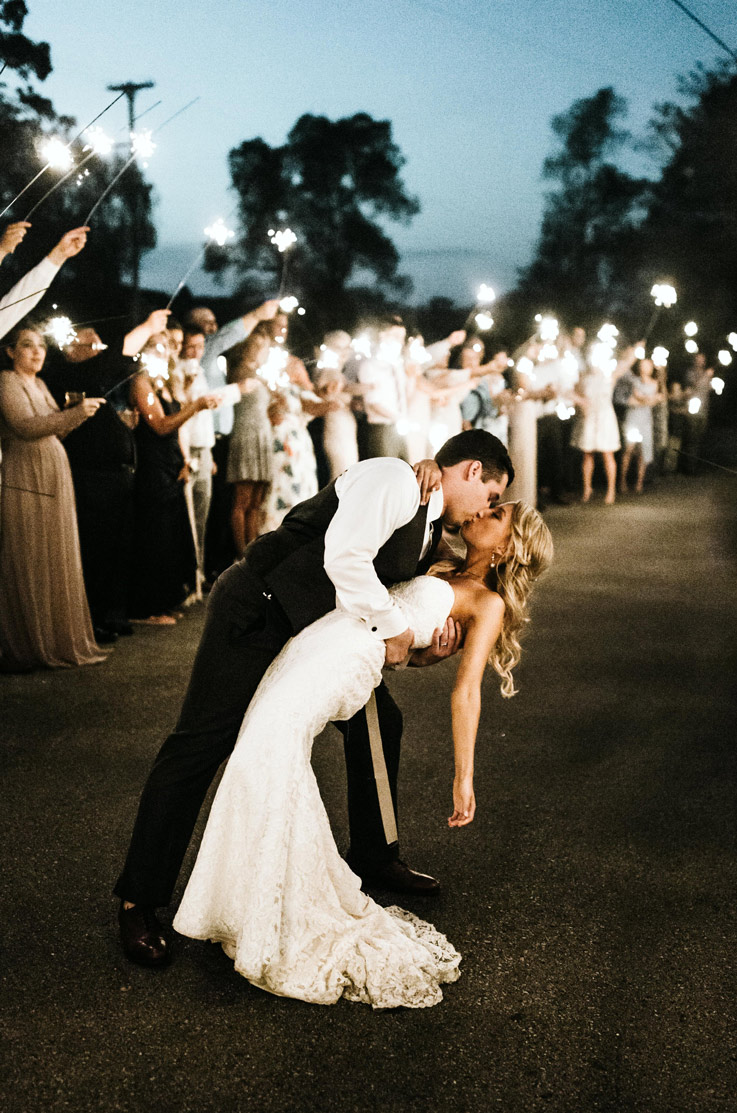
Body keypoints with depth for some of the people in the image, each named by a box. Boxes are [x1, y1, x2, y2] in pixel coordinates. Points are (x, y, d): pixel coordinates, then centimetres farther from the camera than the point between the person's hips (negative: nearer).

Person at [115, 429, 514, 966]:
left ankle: (375, 856, 33)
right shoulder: (394, 481, -17)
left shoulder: (430, 529, 13)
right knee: (200, 745, -7)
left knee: (378, 720, 12)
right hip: (255, 614, -10)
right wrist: (394, 624, -19)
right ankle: (138, 902, 3)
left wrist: (427, 650, -4)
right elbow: (344, 559, -31)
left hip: (316, 629, 10)